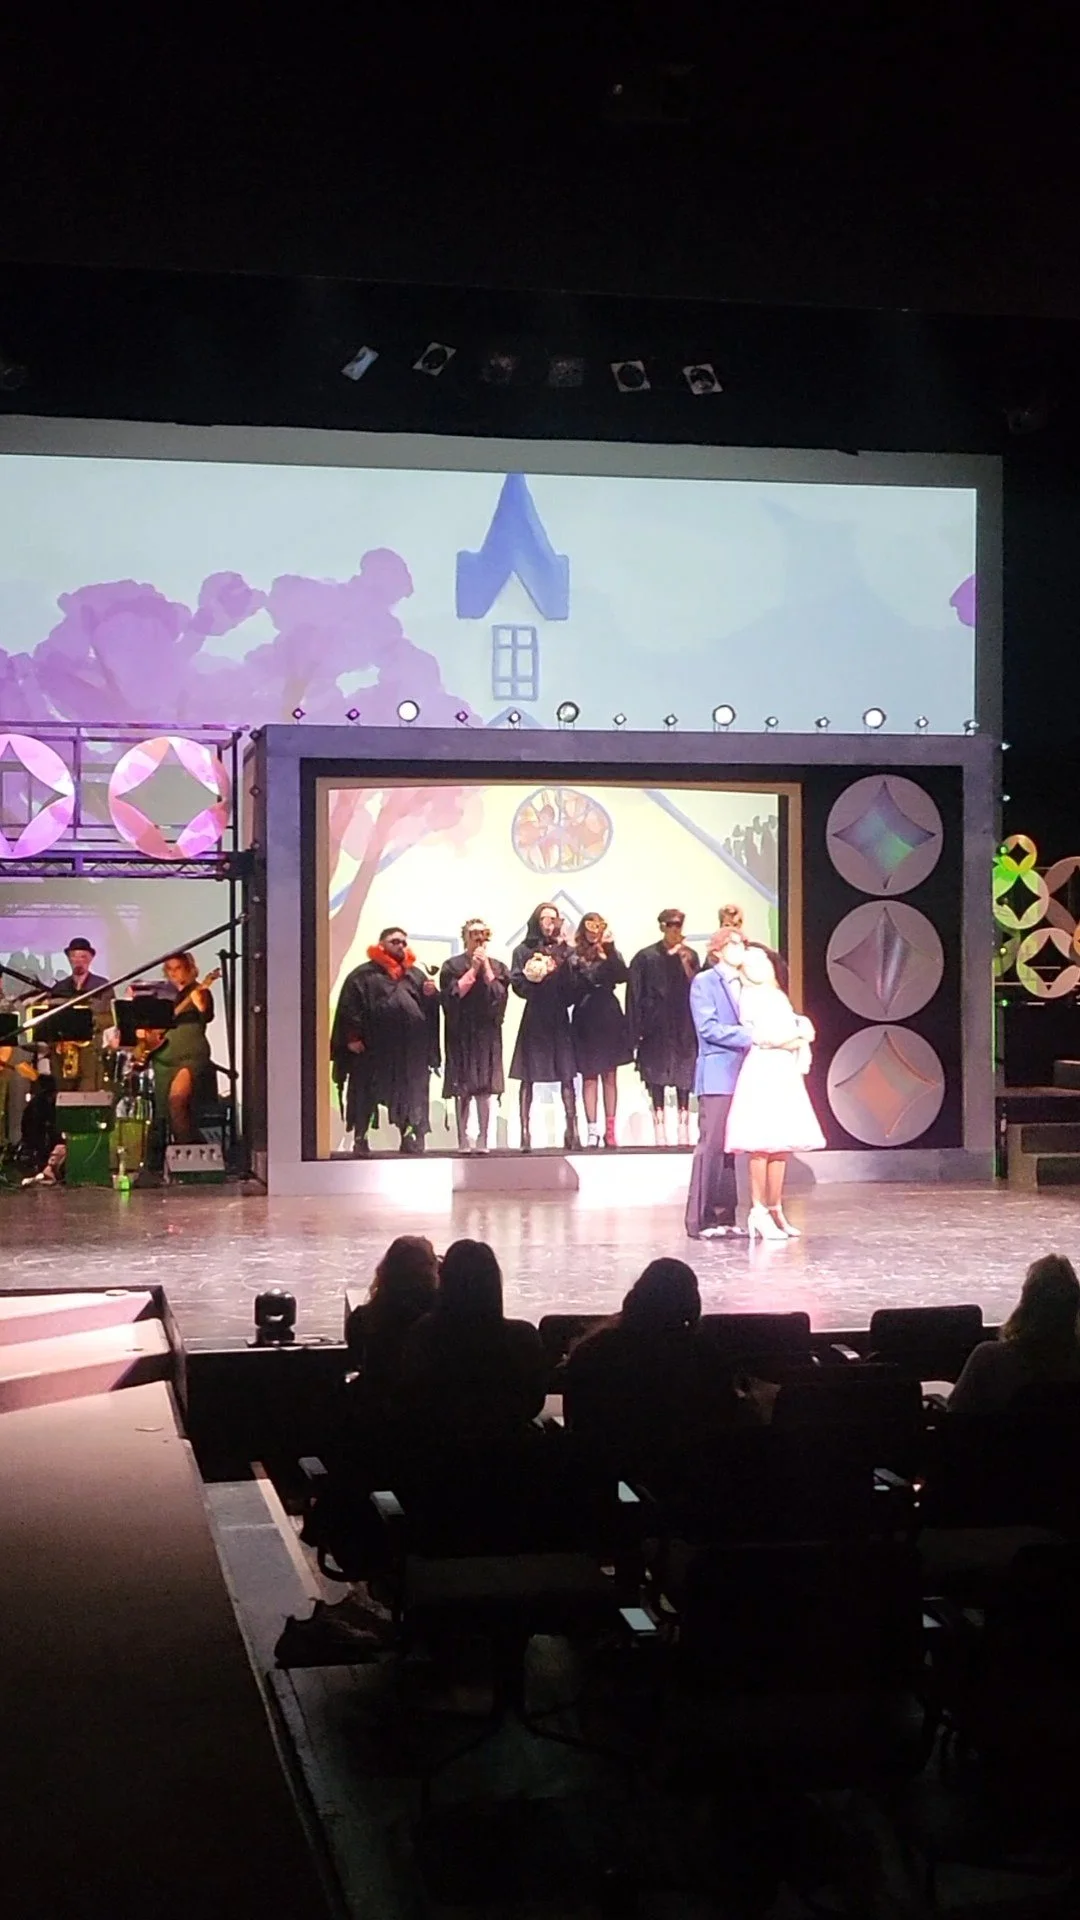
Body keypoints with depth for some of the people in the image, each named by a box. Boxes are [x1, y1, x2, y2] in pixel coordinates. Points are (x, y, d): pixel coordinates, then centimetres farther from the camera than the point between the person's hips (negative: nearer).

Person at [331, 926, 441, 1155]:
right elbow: (350, 1007, -6)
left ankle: (408, 1137, 12)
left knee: (408, 1095, 5)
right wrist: (352, 1037, -14)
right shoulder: (363, 975, 1)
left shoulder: (416, 974, 17)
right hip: (373, 1047, -4)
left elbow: (431, 1006, 18)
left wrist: (430, 994, -4)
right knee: (367, 1094, -1)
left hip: (410, 1049, 4)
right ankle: (359, 1139, 3)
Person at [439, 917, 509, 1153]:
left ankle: (483, 1140, -1)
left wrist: (486, 968, -5)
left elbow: (499, 995, -1)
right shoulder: (452, 966, 5)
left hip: (487, 1033, 2)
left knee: (485, 1088, -4)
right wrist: (474, 969, -7)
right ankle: (463, 1140, -1)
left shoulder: (497, 967, 12)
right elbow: (453, 994, -8)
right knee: (462, 1088, -4)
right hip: (462, 1033, -2)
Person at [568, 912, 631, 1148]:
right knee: (589, 1076, -1)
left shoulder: (611, 953, 10)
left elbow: (622, 975, -7)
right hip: (585, 1020, -2)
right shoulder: (575, 957, 4)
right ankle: (593, 1130, -1)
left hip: (609, 1018, 2)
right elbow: (573, 987, -7)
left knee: (610, 1076, 3)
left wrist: (609, 950, -11)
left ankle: (610, 1129, 5)